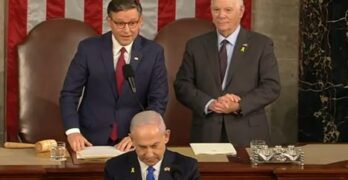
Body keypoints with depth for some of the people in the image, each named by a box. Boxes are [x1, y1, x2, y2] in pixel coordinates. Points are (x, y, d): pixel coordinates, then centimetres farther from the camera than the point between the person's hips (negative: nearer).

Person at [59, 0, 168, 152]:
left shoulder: (154, 52, 0)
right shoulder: (88, 48, -2)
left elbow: (158, 100, -1)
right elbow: (69, 93, -1)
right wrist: (73, 131, -15)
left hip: (133, 141, 0)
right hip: (91, 139, 0)